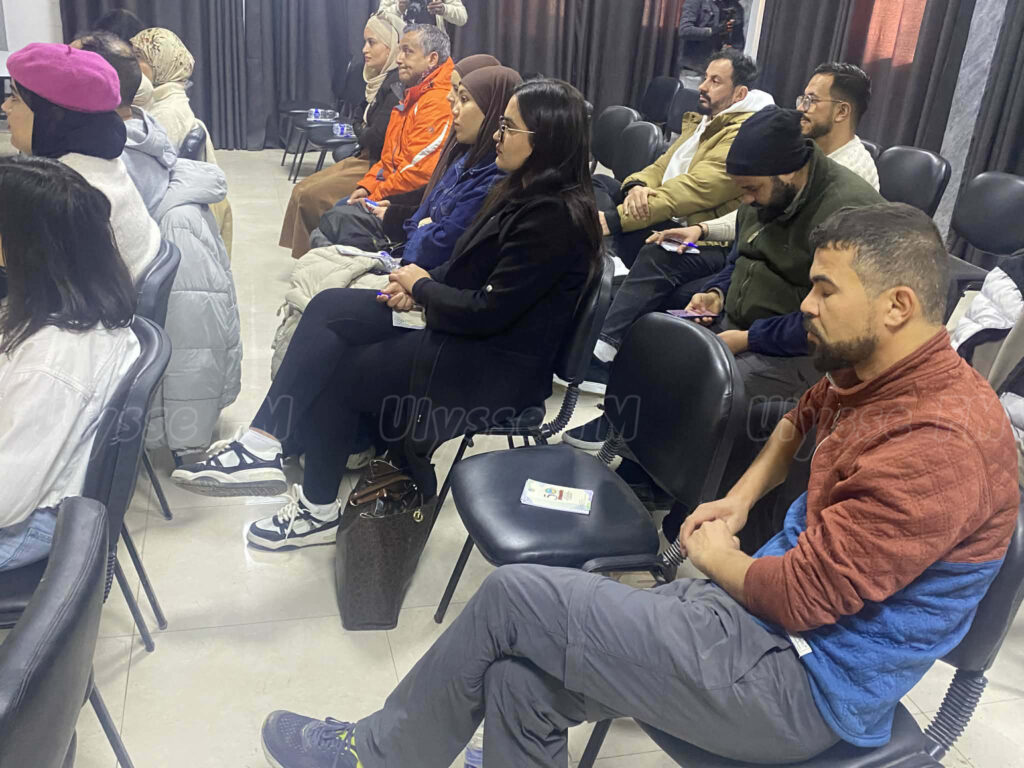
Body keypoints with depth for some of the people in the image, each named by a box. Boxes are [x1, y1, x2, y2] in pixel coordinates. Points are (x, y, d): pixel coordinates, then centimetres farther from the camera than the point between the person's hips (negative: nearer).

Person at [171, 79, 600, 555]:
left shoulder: (553, 217, -22)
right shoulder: (524, 192, 7)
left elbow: (489, 312, -24)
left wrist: (421, 286, -8)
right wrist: (419, 287, -1)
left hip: (493, 365, -9)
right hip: (466, 335, 9)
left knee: (333, 372, -3)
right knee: (329, 308, -2)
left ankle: (319, 511, 14)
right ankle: (262, 444, -7)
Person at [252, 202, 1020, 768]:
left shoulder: (941, 441, -24)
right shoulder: (877, 373, 4)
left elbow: (798, 596, -24)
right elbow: (806, 417, 27)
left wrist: (715, 555, -3)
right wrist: (739, 498, 12)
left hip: (801, 679, -8)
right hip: (764, 611, 9)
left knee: (515, 597, -10)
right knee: (517, 676, -5)